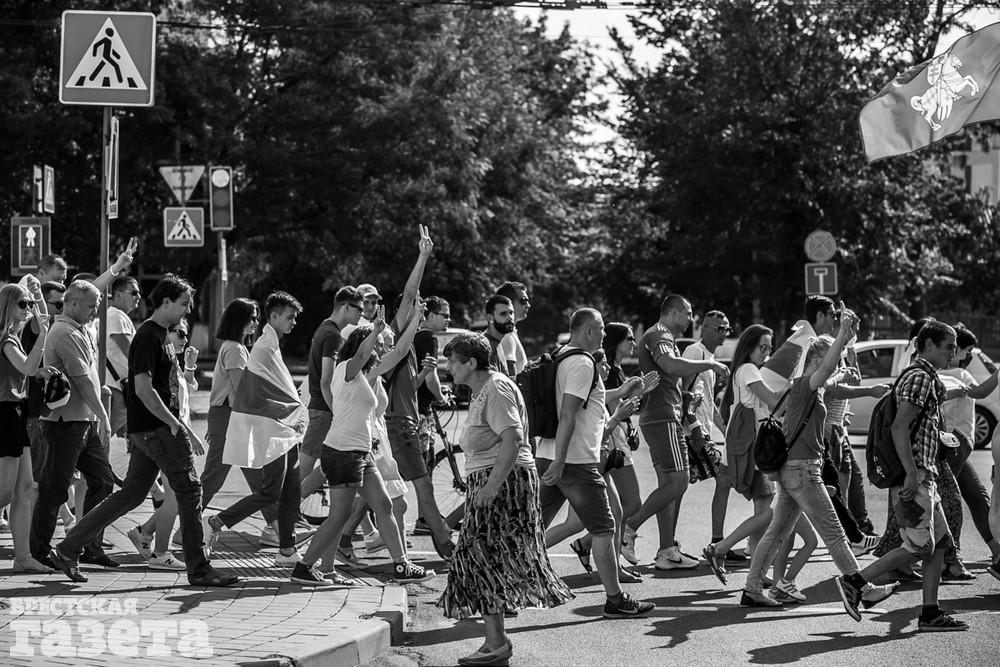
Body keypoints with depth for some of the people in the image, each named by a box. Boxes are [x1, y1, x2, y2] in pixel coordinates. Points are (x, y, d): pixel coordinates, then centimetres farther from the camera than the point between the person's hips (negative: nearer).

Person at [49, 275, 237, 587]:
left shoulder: (158, 335, 17)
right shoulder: (148, 337, -14)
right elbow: (143, 389, -20)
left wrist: (176, 423, 22)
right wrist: (174, 423, -19)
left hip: (145, 429, 10)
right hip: (157, 427, -10)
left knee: (131, 494, 11)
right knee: (189, 491, -4)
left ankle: (67, 549, 13)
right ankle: (198, 569, 1)